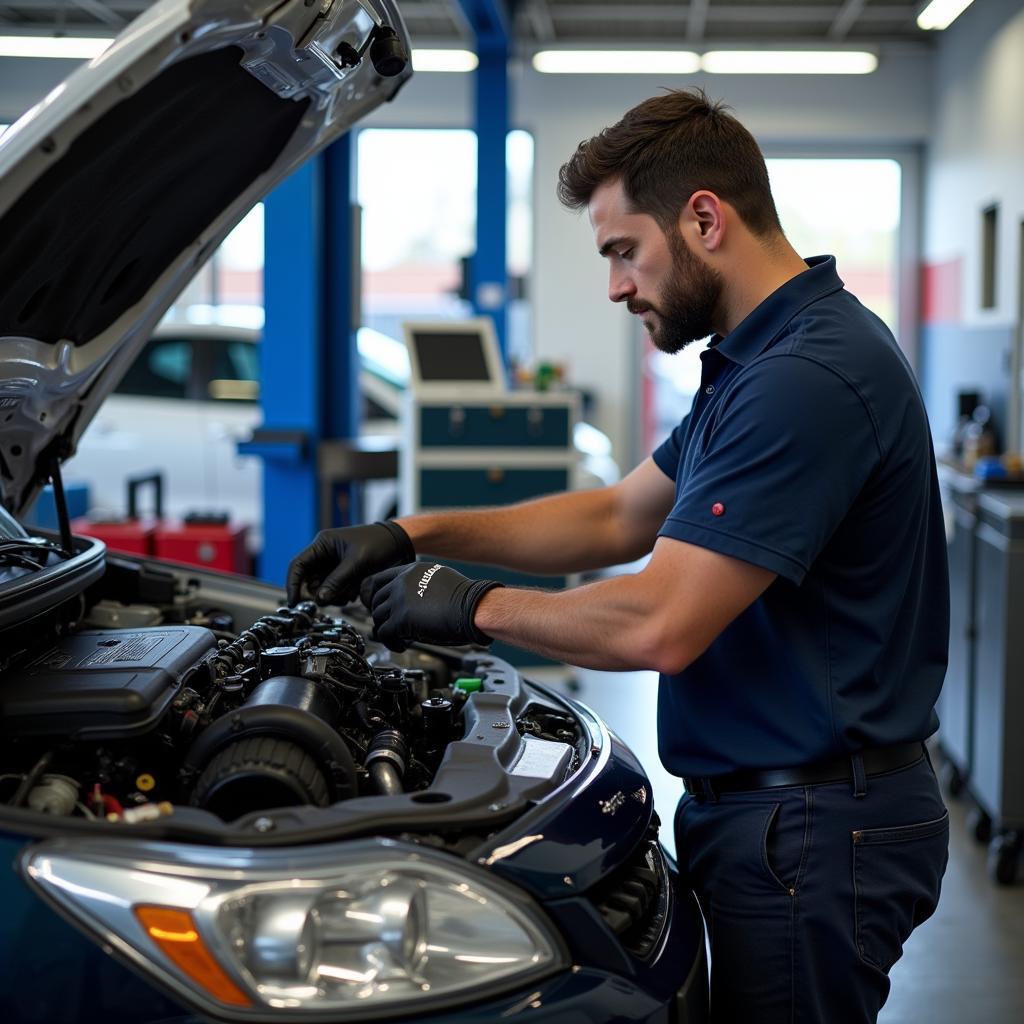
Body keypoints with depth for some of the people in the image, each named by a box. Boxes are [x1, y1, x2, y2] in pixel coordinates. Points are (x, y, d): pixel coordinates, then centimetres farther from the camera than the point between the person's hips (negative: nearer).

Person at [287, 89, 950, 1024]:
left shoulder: (808, 377, -23)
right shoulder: (761, 358, 13)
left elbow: (658, 628, -27)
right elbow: (621, 518, 19)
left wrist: (474, 608, -11)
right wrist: (415, 536, 12)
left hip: (814, 831, -10)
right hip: (761, 806, 10)